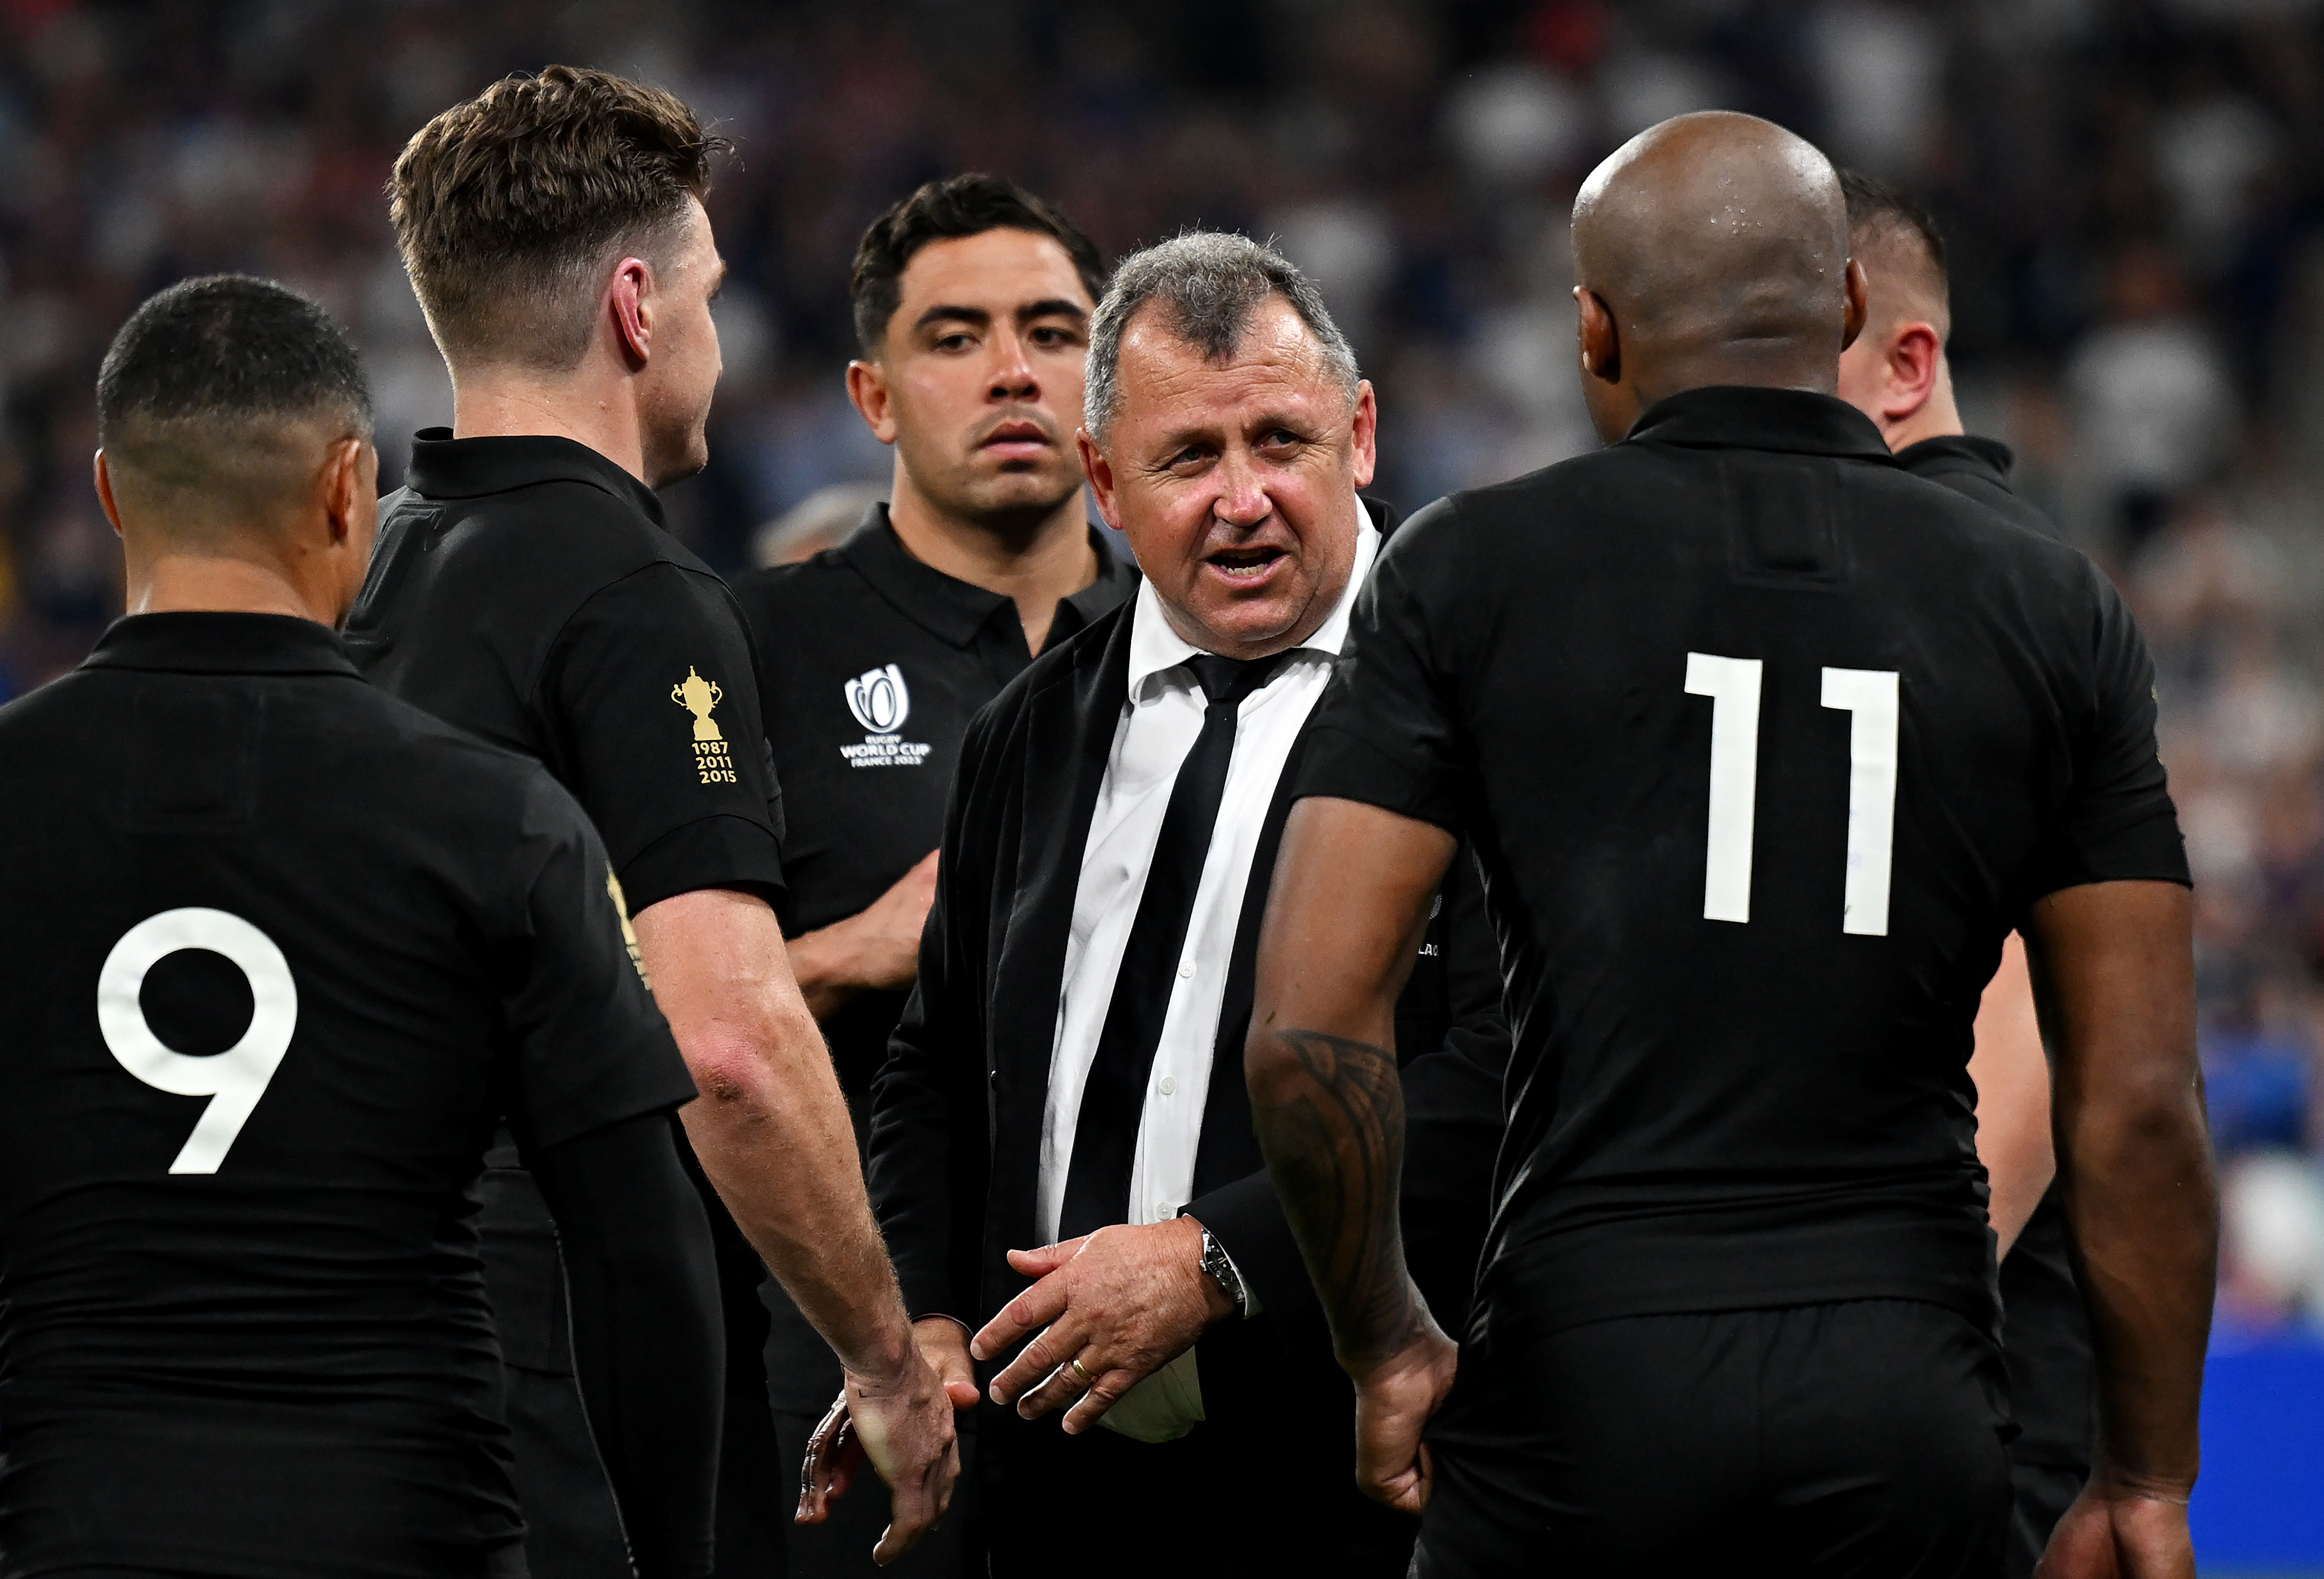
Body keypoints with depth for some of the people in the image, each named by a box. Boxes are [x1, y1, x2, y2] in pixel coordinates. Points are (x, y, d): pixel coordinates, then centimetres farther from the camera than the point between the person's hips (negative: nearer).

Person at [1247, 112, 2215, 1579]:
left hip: (1578, 1388, -1)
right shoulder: (2056, 616, 6)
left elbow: (1311, 1028, -6)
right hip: (1910, 1416, 1)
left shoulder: (1471, 572, 2)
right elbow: (2139, 1101, 3)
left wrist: (1384, 1344, 8)